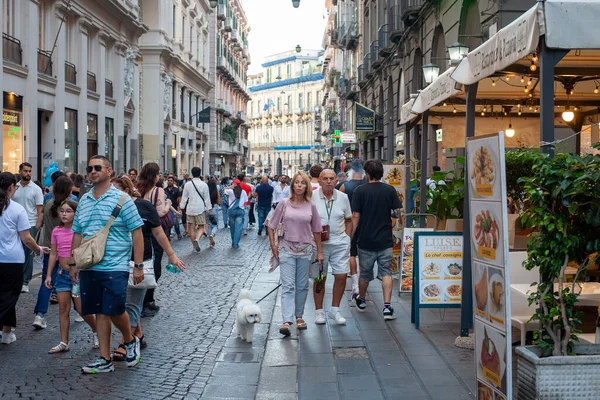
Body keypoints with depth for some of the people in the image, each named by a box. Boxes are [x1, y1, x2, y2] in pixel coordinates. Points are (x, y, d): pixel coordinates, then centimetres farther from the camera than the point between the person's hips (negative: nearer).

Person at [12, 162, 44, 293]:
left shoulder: (36, 189, -1)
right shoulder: (14, 187, 8)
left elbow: (40, 210, -2)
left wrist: (37, 226, -11)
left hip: (30, 225, -3)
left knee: (28, 254, 0)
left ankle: (25, 282, 8)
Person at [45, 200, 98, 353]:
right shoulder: (57, 231, 4)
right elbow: (53, 254, 10)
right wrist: (49, 275, 8)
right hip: (62, 273, 5)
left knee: (82, 309, -2)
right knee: (63, 308, 7)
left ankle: (96, 332, 23)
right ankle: (64, 342, 14)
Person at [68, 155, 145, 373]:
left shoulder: (121, 199, -5)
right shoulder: (84, 200, 12)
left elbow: (136, 232, -7)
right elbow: (77, 234, 19)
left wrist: (138, 266, -10)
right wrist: (73, 263, 15)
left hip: (115, 268, -5)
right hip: (89, 268, 5)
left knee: (115, 311, -5)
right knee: (100, 313, 9)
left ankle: (130, 341, 25)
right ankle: (105, 360, 16)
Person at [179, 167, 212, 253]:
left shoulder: (187, 184, -1)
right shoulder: (204, 185, -5)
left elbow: (184, 198, 2)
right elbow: (207, 199, -2)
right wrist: (210, 210, 4)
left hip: (190, 209, 1)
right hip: (200, 209, -1)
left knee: (191, 228, 9)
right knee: (201, 227, 6)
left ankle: (195, 246, 13)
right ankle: (197, 239, -24)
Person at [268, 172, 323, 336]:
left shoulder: (311, 206, 3)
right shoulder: (284, 204, -2)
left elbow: (316, 231, 9)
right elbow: (272, 226, 5)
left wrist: (320, 251, 10)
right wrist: (273, 246, -1)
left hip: (305, 250, 2)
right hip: (287, 249, -2)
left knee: (302, 286, 11)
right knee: (288, 285, -8)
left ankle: (299, 316, 26)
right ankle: (287, 321, -15)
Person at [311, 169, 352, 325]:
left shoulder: (343, 197, 5)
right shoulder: (312, 197, -4)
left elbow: (348, 220, 15)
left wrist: (347, 238, 7)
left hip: (340, 243, 2)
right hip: (319, 243, -2)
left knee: (341, 276, -2)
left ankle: (335, 309, 14)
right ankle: (319, 311, 17)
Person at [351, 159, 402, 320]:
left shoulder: (360, 190, -6)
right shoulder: (390, 190, -2)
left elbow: (355, 217, -6)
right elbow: (398, 212, -2)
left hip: (366, 240, 0)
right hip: (385, 240, 0)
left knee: (365, 273, 15)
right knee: (386, 272, 3)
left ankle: (361, 301, 36)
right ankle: (387, 306, -9)